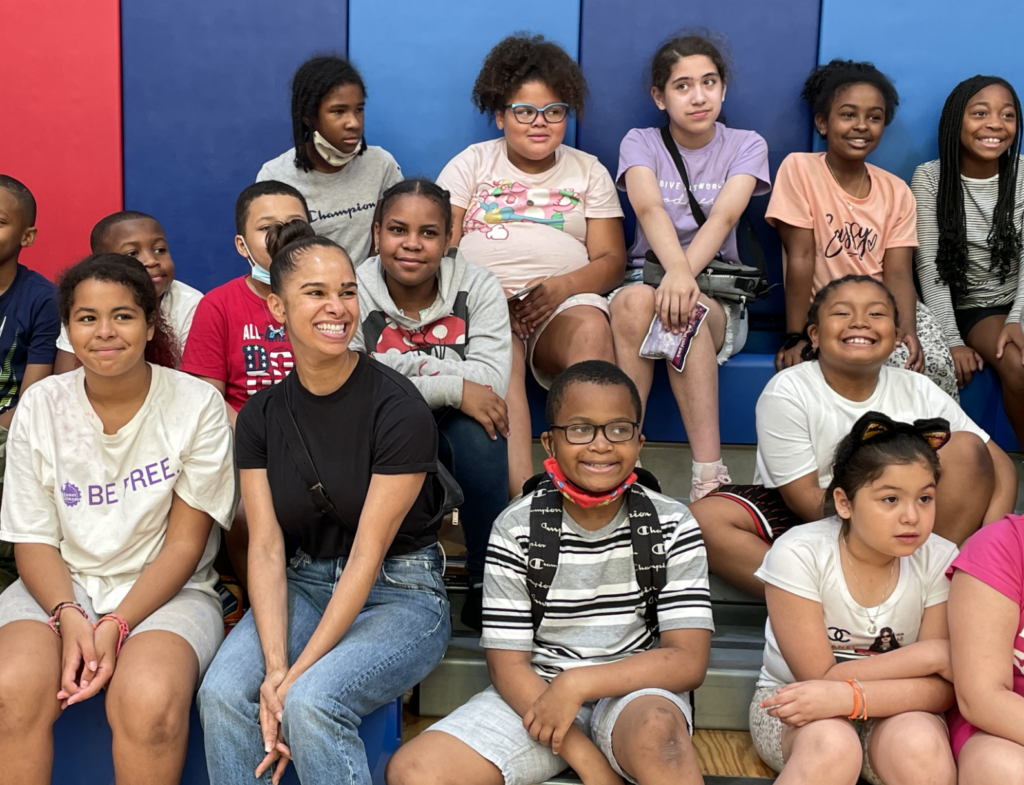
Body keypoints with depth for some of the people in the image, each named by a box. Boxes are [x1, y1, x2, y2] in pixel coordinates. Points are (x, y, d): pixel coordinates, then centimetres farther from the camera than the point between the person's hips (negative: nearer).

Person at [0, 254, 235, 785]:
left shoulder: (197, 405, -5)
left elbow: (185, 543, -5)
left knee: (148, 700, -34)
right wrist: (68, 616, -17)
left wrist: (117, 625, -17)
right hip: (61, 587, 2)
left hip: (166, 591, -2)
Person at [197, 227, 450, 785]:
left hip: (398, 594, -4)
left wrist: (297, 672, -20)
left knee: (312, 701, -30)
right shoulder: (262, 415, 1)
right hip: (302, 587, 4)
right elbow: (266, 546, -5)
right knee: (221, 692, -23)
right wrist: (275, 665, -20)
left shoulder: (399, 408, -14)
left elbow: (367, 555, -16)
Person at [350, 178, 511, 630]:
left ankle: (485, 584, -17)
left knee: (477, 428, -33)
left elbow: (490, 382, -18)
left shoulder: (478, 288, -4)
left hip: (459, 441, 1)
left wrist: (402, 369, -23)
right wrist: (449, 388, -25)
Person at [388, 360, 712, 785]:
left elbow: (688, 660, -10)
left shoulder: (672, 526, -5)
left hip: (638, 691, -3)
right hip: (534, 695, 3)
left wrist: (577, 682, -22)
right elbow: (508, 666, -6)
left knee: (655, 728, -40)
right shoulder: (517, 528, -5)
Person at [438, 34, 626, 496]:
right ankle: (522, 496, -52)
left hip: (564, 303, 2)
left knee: (592, 327, -35)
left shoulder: (588, 171, 21)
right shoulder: (471, 163, 18)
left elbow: (612, 260, 11)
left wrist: (562, 286, -12)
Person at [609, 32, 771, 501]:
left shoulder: (746, 146, 6)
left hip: (719, 291, 0)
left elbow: (724, 217, -14)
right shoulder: (641, 143, 6)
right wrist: (676, 270, -39)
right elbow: (649, 208, -16)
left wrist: (685, 275, -35)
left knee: (687, 310, -37)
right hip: (648, 273, 1)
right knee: (634, 302, -37)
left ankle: (708, 475, -40)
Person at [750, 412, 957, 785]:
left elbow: (942, 688, -14)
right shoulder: (798, 555, -19)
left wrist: (851, 696, -31)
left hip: (891, 711, 2)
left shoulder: (939, 561, -12)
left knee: (921, 745, -32)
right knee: (831, 744, -35)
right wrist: (928, 655, -19)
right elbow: (820, 678, -18)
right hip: (794, 702, -2)